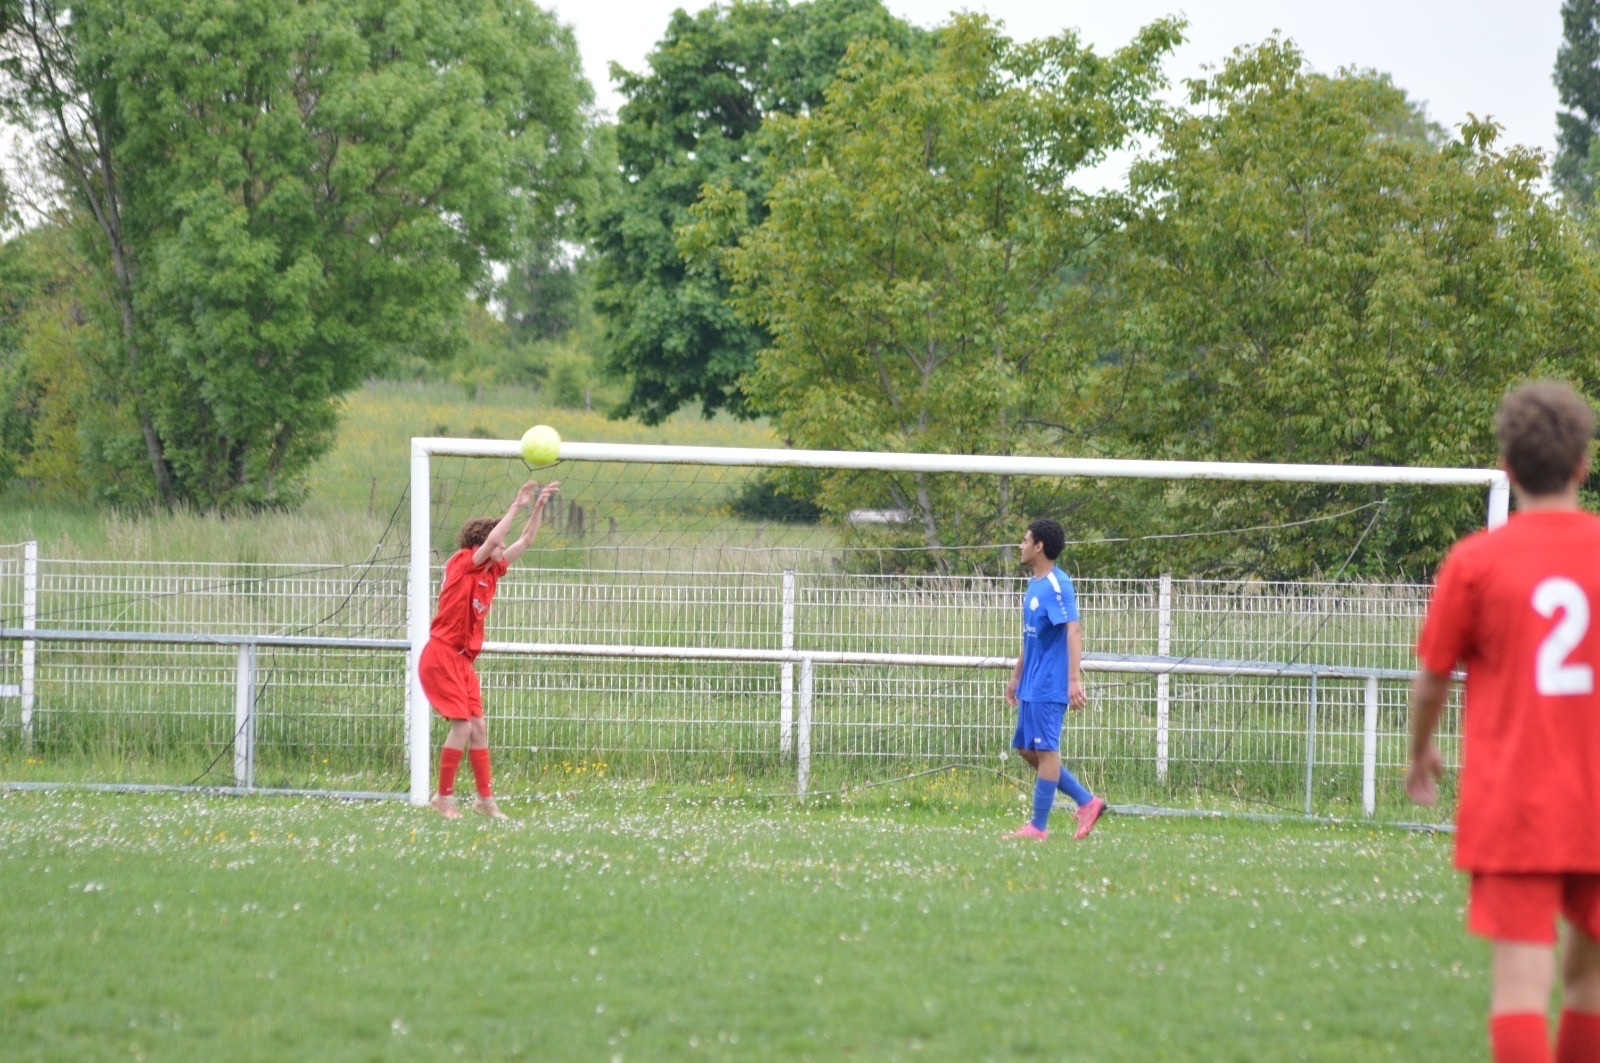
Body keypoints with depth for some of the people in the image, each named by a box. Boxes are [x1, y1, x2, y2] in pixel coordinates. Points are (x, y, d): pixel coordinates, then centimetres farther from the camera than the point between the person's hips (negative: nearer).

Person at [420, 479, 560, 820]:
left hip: (463, 661, 8)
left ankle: (485, 798, 11)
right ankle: (444, 797, -5)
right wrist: (517, 505, -20)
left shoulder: (491, 572, 10)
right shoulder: (462, 565, -10)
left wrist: (539, 506, 7)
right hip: (441, 656, -8)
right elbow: (492, 539, -25)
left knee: (478, 726, 6)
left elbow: (525, 540, 16)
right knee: (462, 725, -13)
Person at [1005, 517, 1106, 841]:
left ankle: (1038, 826, 0)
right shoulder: (1033, 585, 14)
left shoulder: (1057, 586, -15)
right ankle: (1087, 802, 16)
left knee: (1045, 750, -5)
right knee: (1026, 749, 11)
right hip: (1031, 686, 10)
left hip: (1049, 686, -10)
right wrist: (1016, 676, 26)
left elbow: (1073, 631, -22)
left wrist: (1074, 679, -29)